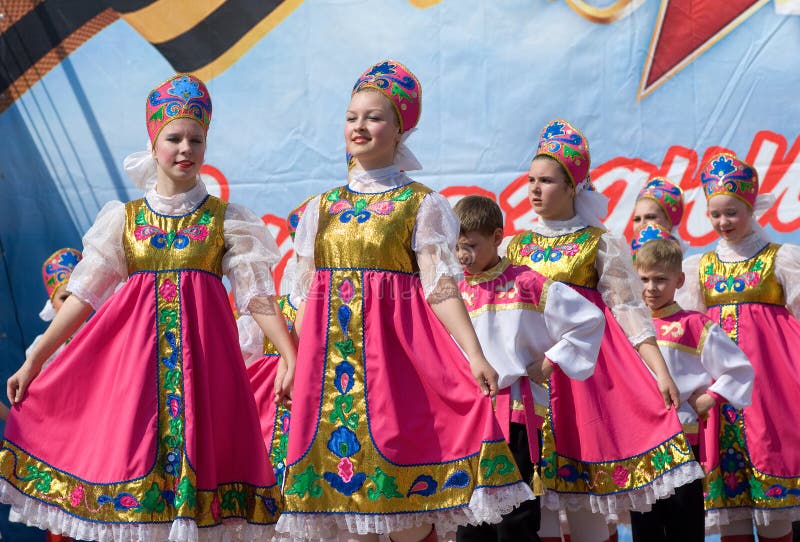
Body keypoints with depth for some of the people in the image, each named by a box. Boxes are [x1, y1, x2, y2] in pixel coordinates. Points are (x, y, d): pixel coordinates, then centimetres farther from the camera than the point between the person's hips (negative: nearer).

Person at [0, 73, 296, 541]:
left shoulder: (226, 220, 4)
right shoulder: (124, 218, 8)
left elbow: (257, 295, -1)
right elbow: (84, 295, 7)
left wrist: (291, 357, -13)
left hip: (202, 353, -1)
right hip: (135, 351, 1)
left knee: (197, 457, -3)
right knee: (129, 446, -1)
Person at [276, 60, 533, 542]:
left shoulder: (420, 204, 1)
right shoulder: (322, 208, 13)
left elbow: (440, 286, -6)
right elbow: (305, 295, 14)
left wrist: (475, 355, -15)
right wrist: (292, 361, 9)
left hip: (393, 347, -4)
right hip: (332, 354, 4)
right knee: (344, 467, 4)